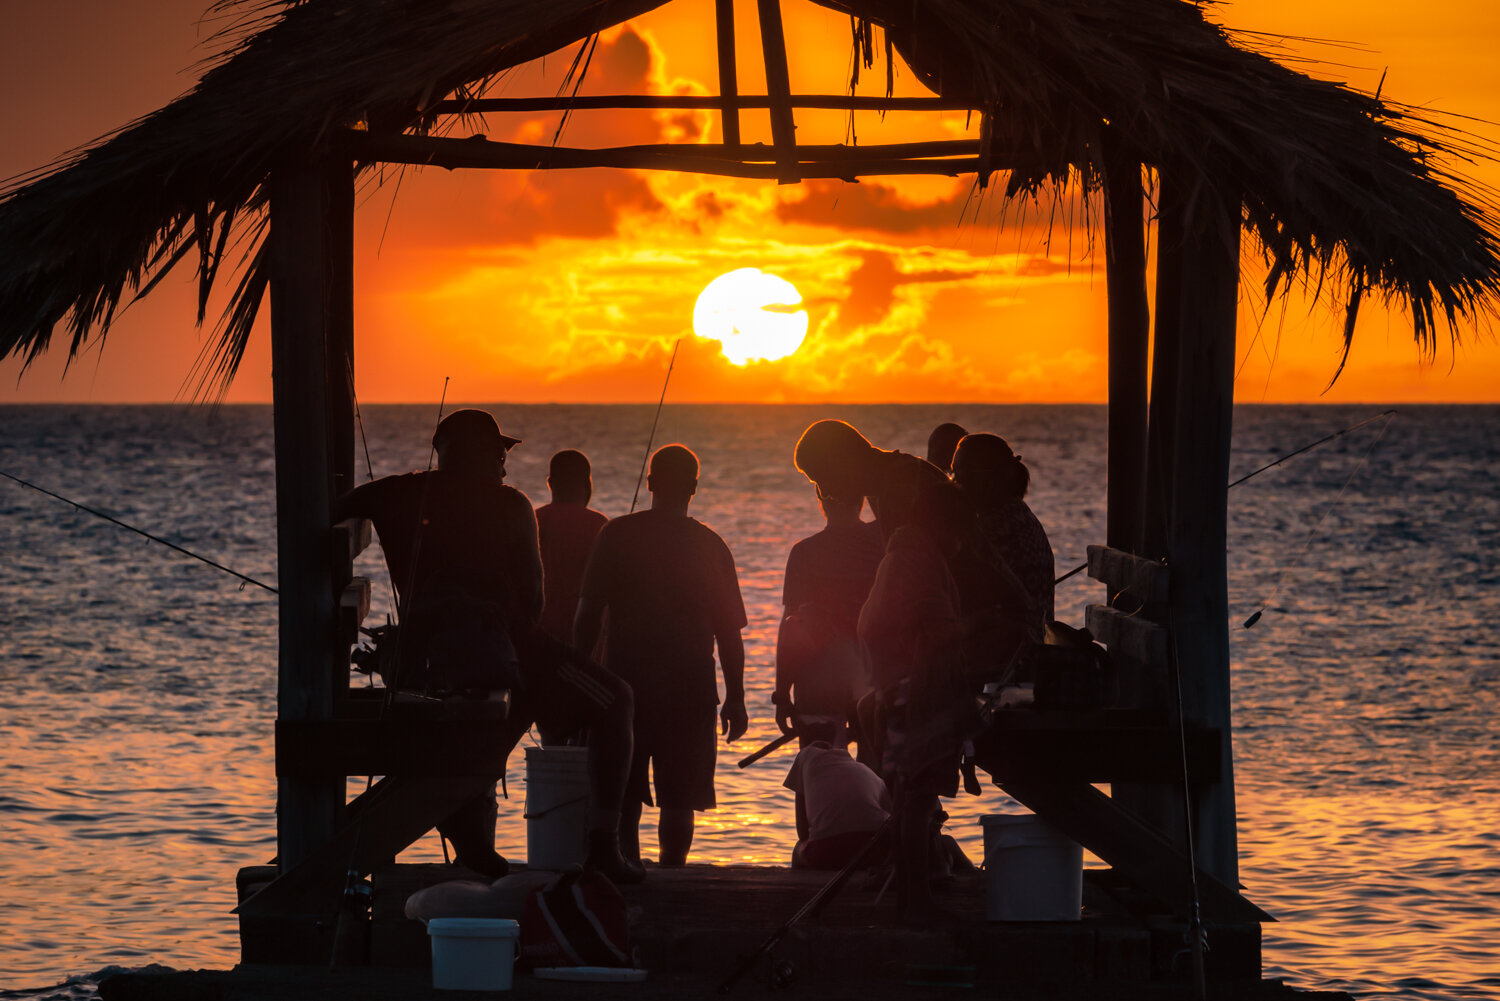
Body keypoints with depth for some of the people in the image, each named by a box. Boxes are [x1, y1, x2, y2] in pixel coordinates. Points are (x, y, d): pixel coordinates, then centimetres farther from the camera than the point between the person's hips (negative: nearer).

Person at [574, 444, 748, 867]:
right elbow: (729, 631, 4)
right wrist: (735, 699, 10)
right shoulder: (709, 545, 2)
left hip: (626, 682, 0)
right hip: (690, 689, 0)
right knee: (678, 800, 6)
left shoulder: (617, 535, -1)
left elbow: (588, 613, -2)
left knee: (623, 798, 6)